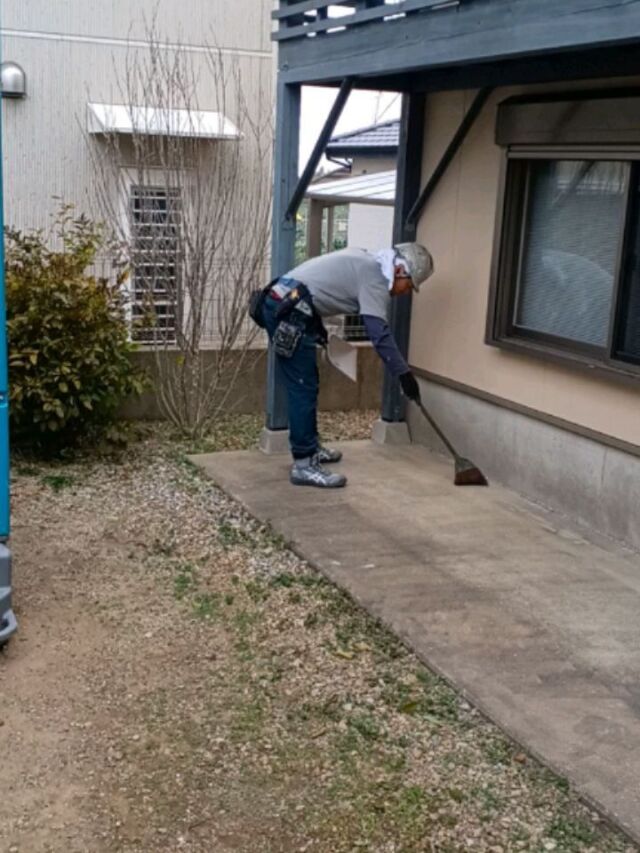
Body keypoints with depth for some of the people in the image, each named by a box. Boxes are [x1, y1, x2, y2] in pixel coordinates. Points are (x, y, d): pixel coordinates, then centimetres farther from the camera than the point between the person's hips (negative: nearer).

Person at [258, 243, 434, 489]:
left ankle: (310, 447, 29)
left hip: (280, 304, 11)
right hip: (289, 312, -11)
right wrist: (404, 373, -13)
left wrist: (317, 326, 31)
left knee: (306, 385, 18)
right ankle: (304, 465, -7)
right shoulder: (374, 277, -8)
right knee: (304, 389, -9)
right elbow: (380, 334, -16)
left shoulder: (365, 263, 20)